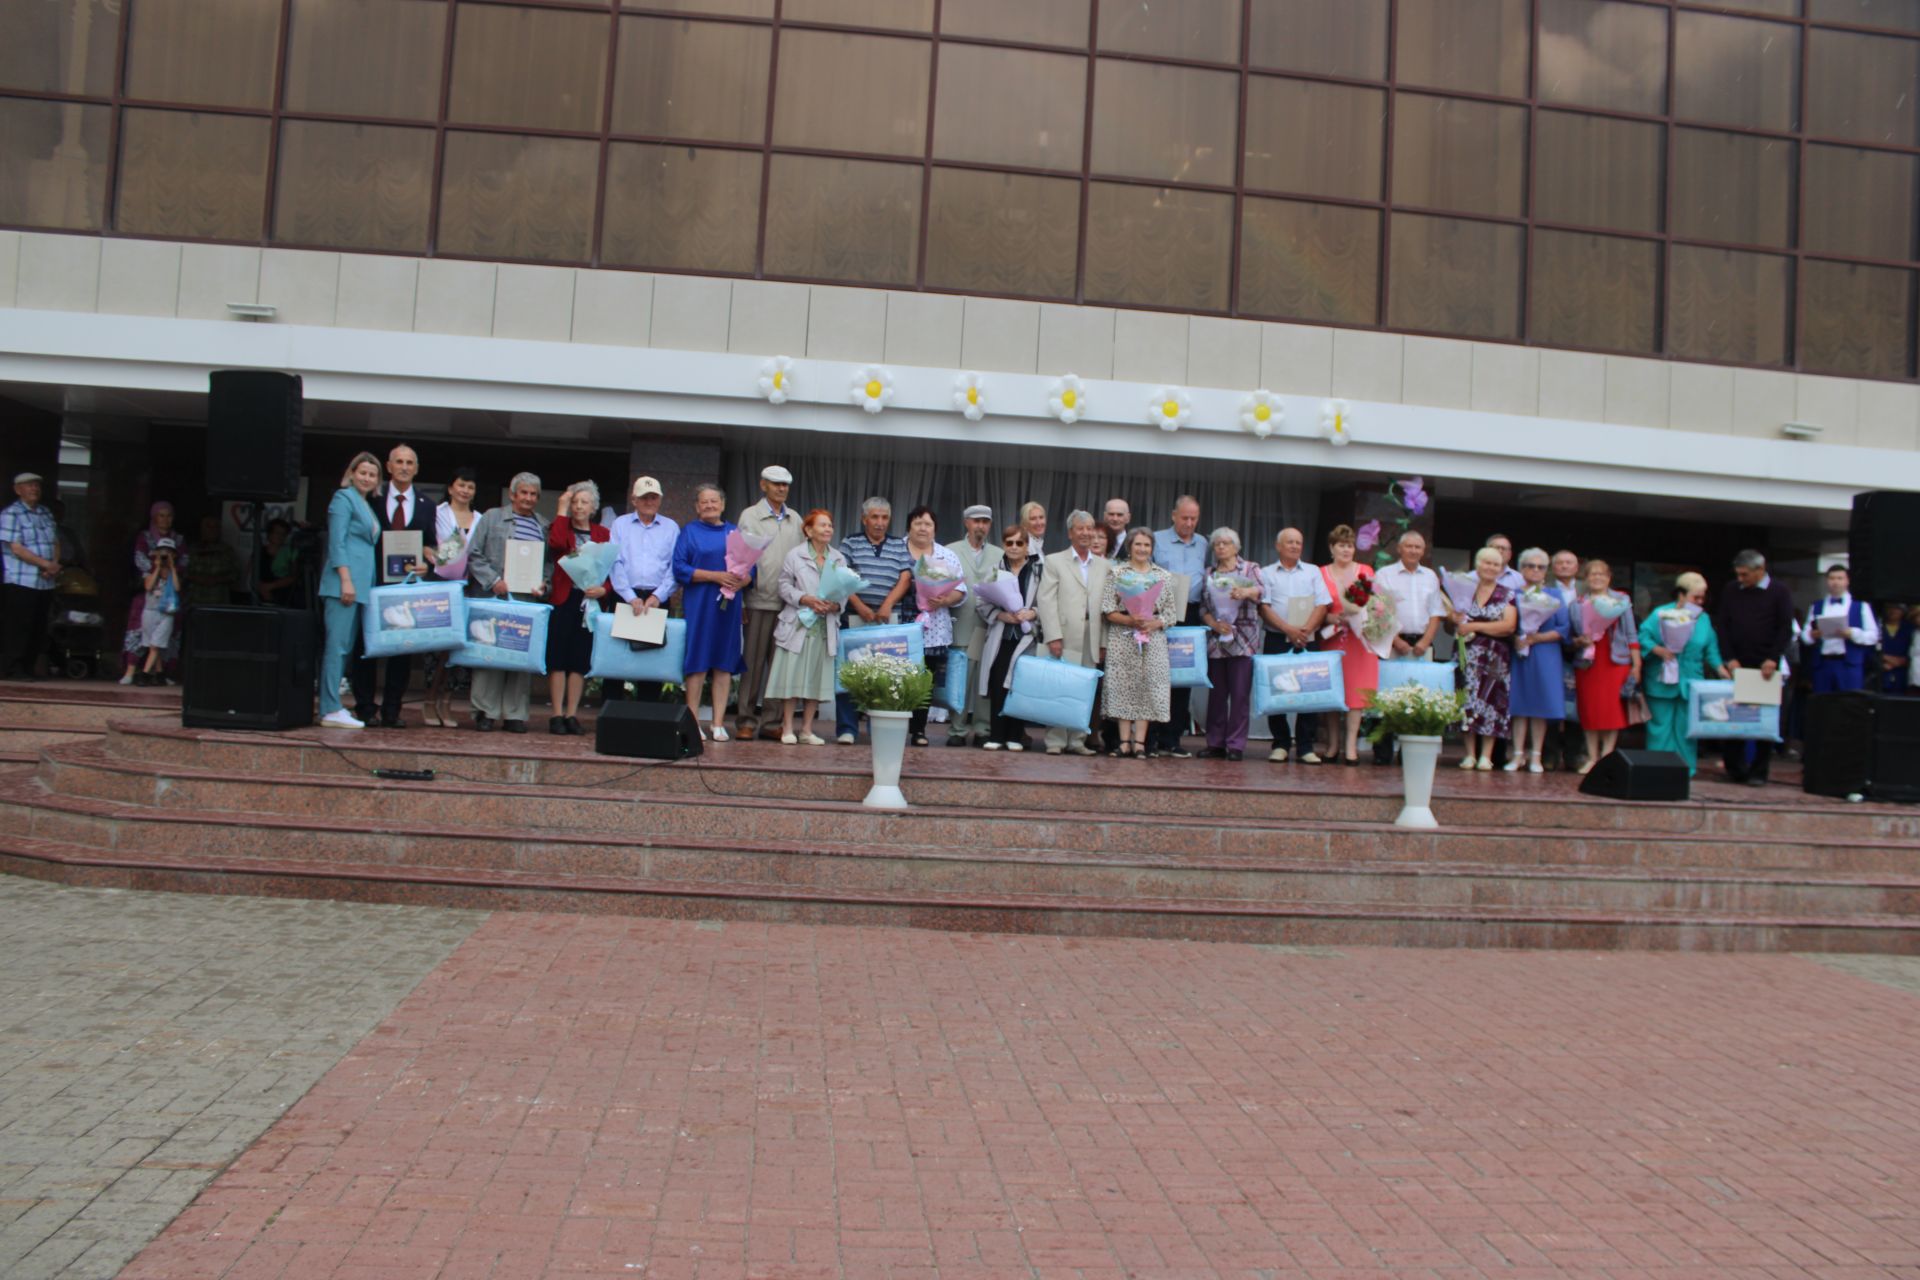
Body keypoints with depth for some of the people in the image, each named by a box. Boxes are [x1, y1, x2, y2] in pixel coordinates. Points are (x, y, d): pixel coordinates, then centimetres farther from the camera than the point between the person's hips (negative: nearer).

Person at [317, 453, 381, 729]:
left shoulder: (368, 506, 23)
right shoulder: (344, 497, -1)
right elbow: (337, 542, -10)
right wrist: (346, 580, -18)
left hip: (360, 585, 9)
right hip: (345, 581, -9)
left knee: (346, 646, 7)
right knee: (337, 643, -10)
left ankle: (331, 706, 9)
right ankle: (331, 710, -11)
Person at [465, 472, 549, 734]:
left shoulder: (545, 526, 15)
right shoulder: (492, 518, 9)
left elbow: (550, 563, 13)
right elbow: (474, 555, 3)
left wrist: (544, 585, -6)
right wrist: (494, 581, -9)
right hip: (494, 597, -2)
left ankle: (514, 714, 6)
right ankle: (485, 712, 4)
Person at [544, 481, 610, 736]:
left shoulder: (602, 534, 10)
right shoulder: (562, 526, 6)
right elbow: (556, 543, -18)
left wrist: (603, 589, -11)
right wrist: (562, 509, -10)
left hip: (589, 601, 2)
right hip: (562, 599, -2)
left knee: (580, 660, 4)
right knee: (558, 658, -2)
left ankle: (572, 715, 11)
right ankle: (556, 715, 3)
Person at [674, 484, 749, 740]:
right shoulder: (690, 531, 7)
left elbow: (751, 568, 10)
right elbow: (679, 568, -5)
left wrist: (741, 581, -13)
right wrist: (716, 576, -15)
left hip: (729, 604, 3)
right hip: (698, 604, -3)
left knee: (724, 662, 1)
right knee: (698, 661, -5)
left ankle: (718, 723, 4)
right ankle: (693, 722, 1)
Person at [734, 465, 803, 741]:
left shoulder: (795, 519, 15)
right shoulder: (750, 516, 5)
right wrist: (740, 601, -6)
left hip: (789, 602, 3)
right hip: (759, 601, -3)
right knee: (753, 661, -2)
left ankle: (774, 720, 11)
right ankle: (746, 719, 4)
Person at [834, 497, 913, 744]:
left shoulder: (900, 546, 13)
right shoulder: (850, 544, 8)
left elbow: (905, 578, 5)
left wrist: (887, 605, -10)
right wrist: (860, 607, -13)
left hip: (887, 618, 2)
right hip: (854, 616, -1)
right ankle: (846, 729, 1)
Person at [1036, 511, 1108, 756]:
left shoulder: (1102, 565, 16)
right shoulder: (1054, 561, 5)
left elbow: (1106, 605, 11)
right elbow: (1047, 602, -3)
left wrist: (1103, 642, 4)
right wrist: (1053, 637, -13)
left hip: (1090, 640, 3)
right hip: (1065, 638, -3)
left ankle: (1077, 740, 10)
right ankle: (1056, 741, 4)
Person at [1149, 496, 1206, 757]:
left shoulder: (1203, 545, 16)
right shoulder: (1157, 540, 5)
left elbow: (1208, 580, 16)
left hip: (1191, 616, 4)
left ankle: (1172, 738, 8)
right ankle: (1151, 736, 1)